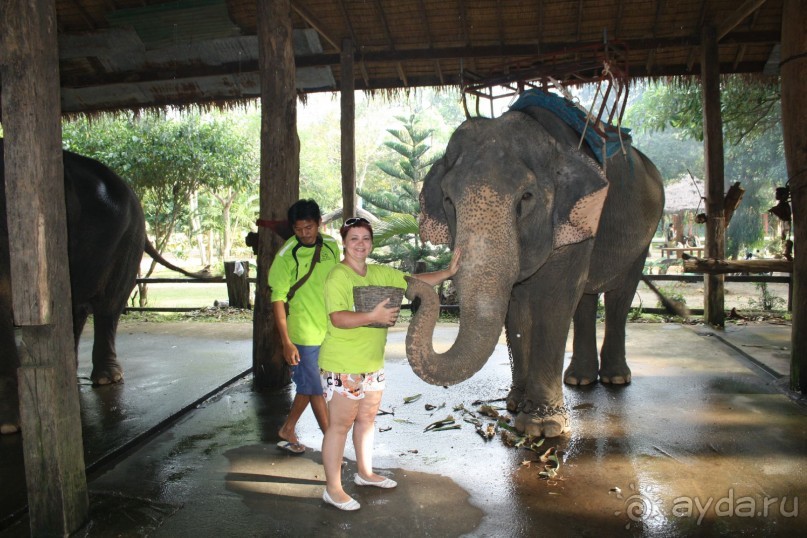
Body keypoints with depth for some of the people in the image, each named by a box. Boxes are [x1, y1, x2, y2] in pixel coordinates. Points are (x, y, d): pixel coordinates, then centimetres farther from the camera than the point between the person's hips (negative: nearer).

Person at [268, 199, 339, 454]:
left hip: (330, 329, 6)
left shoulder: (331, 245, 0)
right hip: (303, 333, -5)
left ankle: (288, 430, 35)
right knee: (314, 388, 4)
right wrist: (286, 342, -16)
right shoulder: (286, 255, -15)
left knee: (308, 386, 17)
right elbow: (278, 299, -13)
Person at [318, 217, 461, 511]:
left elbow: (415, 282, 12)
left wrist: (448, 271, 3)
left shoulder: (380, 273, 8)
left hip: (373, 363, 8)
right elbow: (338, 318, -26)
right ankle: (332, 489, 13)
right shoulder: (337, 277, -15)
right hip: (342, 366, -8)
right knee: (340, 425, 0)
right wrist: (373, 316, -37)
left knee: (366, 418, 20)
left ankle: (365, 473, 38)